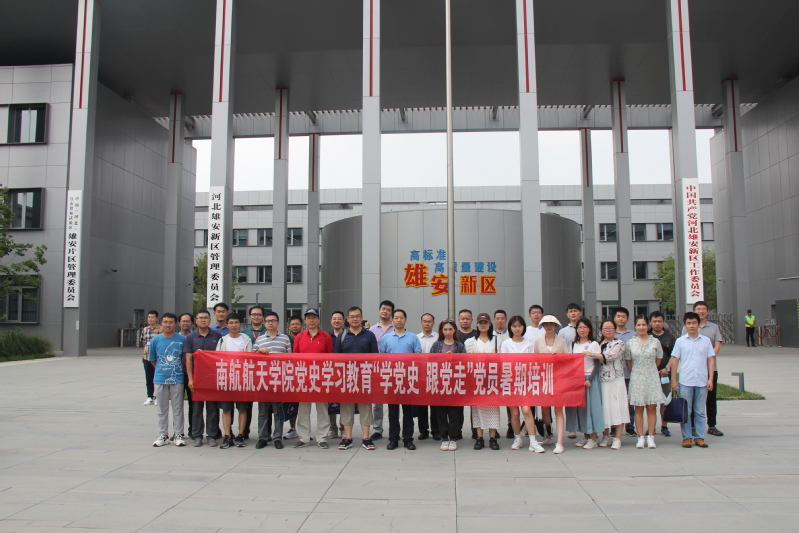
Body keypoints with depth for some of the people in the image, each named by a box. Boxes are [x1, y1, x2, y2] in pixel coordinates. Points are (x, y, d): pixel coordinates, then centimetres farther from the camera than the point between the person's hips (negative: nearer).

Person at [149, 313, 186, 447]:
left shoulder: (182, 339, -4)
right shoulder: (155, 340, 0)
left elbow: (185, 359, 5)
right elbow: (152, 360, 10)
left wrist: (177, 370, 4)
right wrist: (162, 370, 8)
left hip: (177, 379, -1)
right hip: (160, 379, 1)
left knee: (178, 409, 5)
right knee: (162, 409, 10)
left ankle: (178, 435, 15)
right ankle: (162, 435, 20)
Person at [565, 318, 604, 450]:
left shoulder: (594, 344, -1)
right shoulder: (574, 345, 13)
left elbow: (597, 364, -6)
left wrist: (590, 379, -16)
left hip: (590, 378, -5)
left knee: (591, 405, -4)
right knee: (579, 406, 4)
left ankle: (593, 439, 2)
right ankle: (585, 436, 14)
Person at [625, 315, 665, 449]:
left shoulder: (655, 342, 2)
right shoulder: (630, 343, 2)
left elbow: (658, 360, 12)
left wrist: (649, 369, 11)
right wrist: (636, 372, 7)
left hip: (652, 378, 0)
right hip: (636, 378, 0)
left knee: (652, 408, 1)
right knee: (639, 409, 2)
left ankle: (651, 437, 8)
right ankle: (640, 437, 7)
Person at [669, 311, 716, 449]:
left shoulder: (706, 341, 4)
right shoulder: (680, 341, 2)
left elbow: (711, 360, 6)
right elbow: (674, 360, 3)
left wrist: (710, 379, -1)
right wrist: (673, 380, 0)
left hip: (702, 382, 1)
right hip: (685, 382, -1)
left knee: (700, 411, 8)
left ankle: (700, 437, 16)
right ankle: (686, 437, 11)